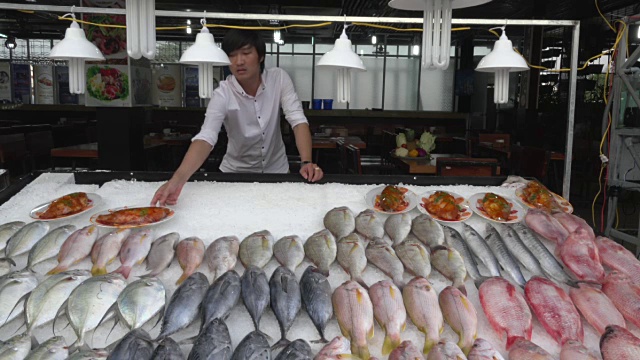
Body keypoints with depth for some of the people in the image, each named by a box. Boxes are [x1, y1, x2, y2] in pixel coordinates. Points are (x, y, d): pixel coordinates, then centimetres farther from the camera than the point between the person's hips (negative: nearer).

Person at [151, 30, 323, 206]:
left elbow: (298, 120, -18)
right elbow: (206, 138, -31)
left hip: (276, 170, 1)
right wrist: (177, 178, -47)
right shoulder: (222, 94, -19)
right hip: (236, 172, -1)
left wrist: (306, 162, -34)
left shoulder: (279, 78, -13)